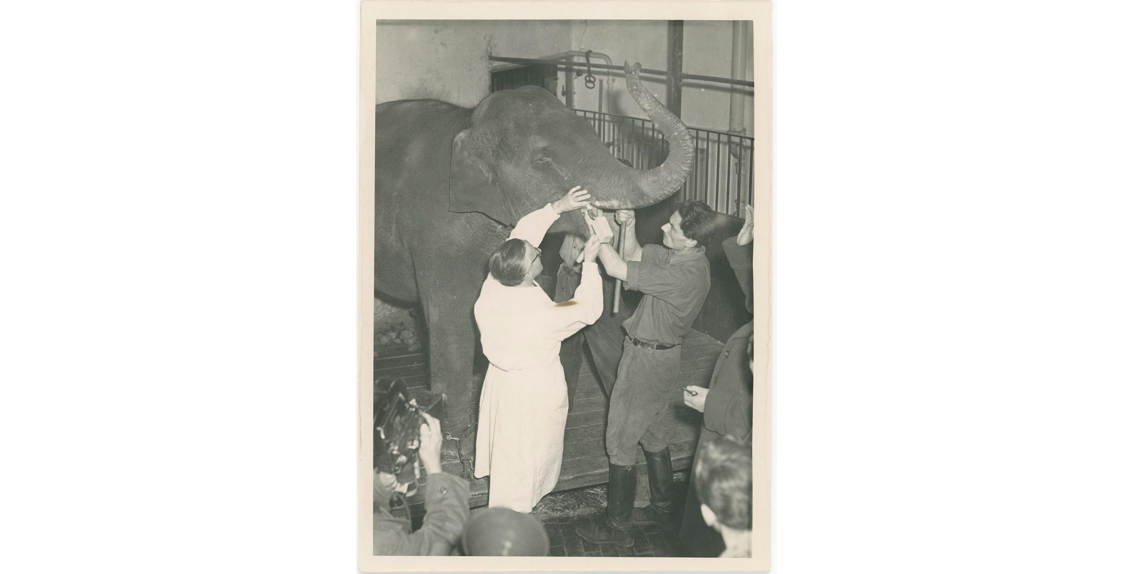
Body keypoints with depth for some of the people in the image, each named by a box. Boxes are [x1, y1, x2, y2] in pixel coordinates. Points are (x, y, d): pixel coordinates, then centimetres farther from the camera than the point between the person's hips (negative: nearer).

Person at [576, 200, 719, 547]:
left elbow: (617, 268, -31)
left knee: (620, 443, 1)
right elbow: (635, 256, 11)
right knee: (653, 437, 23)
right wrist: (628, 225, -7)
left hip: (648, 361, -10)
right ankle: (662, 508, 38)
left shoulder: (686, 274, -31)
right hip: (660, 358, 10)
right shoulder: (680, 255, -2)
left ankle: (617, 528, 11)